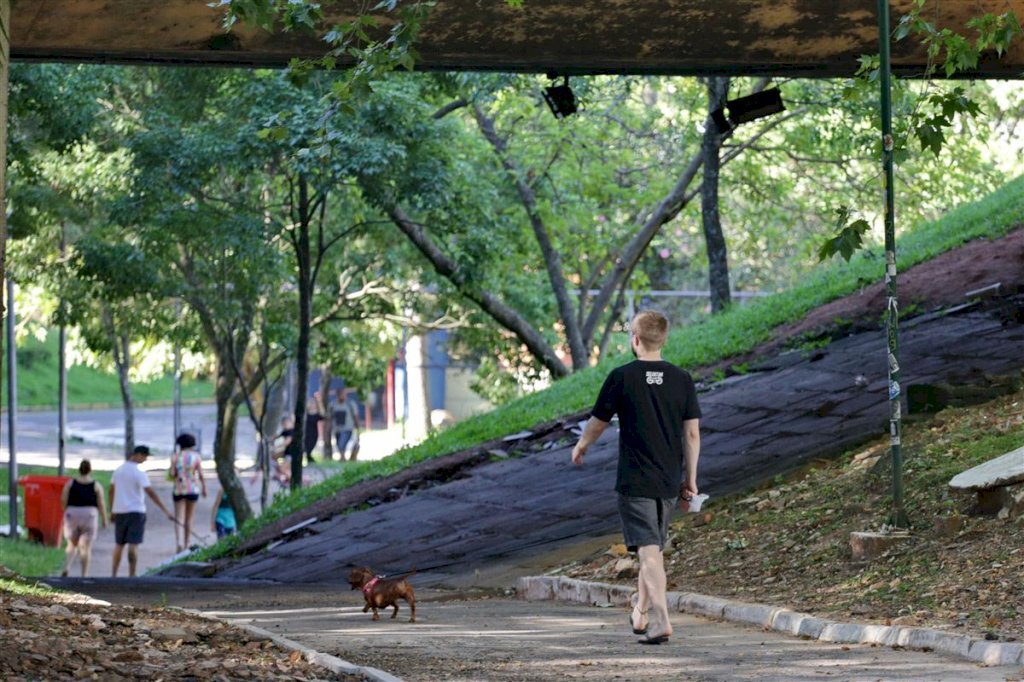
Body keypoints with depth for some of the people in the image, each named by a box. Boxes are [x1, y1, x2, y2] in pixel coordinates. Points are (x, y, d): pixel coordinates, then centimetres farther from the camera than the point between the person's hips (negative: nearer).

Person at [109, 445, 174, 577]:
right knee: (133, 545, -4)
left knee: (119, 544, 14)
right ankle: (131, 575, -6)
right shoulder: (139, 473, -14)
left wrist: (112, 511, 21)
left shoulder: (118, 471, 6)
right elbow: (151, 494, -19)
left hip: (119, 511, 6)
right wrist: (166, 511, -19)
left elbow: (111, 491, 12)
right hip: (135, 512, -6)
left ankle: (114, 575, 15)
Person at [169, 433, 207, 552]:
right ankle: (186, 545, 16)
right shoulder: (196, 456, -4)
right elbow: (201, 475, -5)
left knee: (179, 518, 0)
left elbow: (171, 474, -7)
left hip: (179, 490, 0)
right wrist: (204, 488, 8)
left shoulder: (175, 457, -3)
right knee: (189, 518, 12)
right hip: (193, 490, 0)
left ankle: (178, 542, -22)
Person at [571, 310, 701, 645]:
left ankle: (660, 620, -22)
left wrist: (580, 447, 23)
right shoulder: (681, 379, 1)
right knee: (654, 547, 19)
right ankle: (641, 614, 33)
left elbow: (597, 422, 2)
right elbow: (692, 433, 2)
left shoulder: (622, 377, -8)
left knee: (648, 549, -8)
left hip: (634, 481, -4)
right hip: (669, 481, 4)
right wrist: (690, 480, 10)